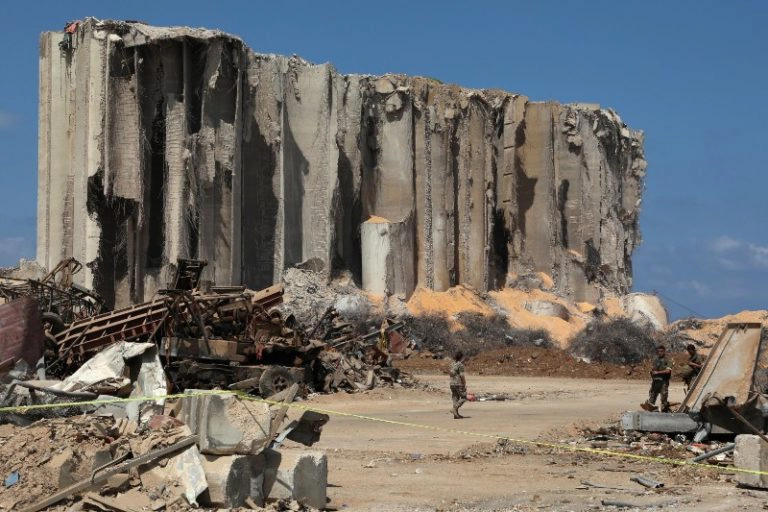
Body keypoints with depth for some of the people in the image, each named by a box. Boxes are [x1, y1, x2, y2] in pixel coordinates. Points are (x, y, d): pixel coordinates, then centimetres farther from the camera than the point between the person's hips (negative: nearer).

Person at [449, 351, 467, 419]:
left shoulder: (452, 364, 11)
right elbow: (461, 375, -18)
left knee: (455, 398, 9)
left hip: (452, 384, 8)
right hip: (459, 384, -8)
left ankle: (456, 414, 8)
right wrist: (464, 384, -12)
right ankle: (454, 408, -12)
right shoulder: (460, 364, -13)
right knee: (464, 397, 2)